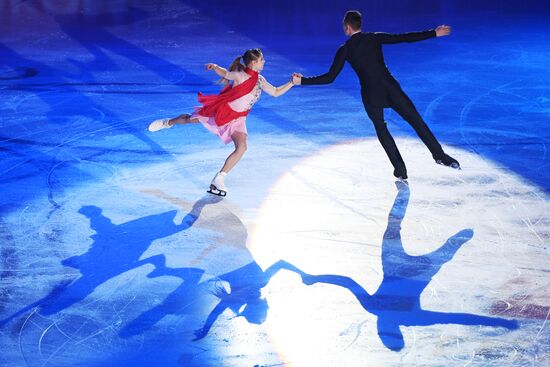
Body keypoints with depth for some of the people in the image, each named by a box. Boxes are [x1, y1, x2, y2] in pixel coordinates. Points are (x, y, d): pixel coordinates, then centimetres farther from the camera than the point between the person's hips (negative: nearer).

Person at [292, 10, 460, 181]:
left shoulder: (345, 50, -2)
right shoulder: (375, 38, 2)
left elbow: (329, 77, -4)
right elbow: (405, 38, 0)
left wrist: (302, 81, 4)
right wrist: (434, 33, 7)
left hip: (370, 94, -1)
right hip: (391, 88, 1)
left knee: (381, 129, 19)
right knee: (416, 120, 9)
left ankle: (400, 169, 14)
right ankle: (439, 155, 6)